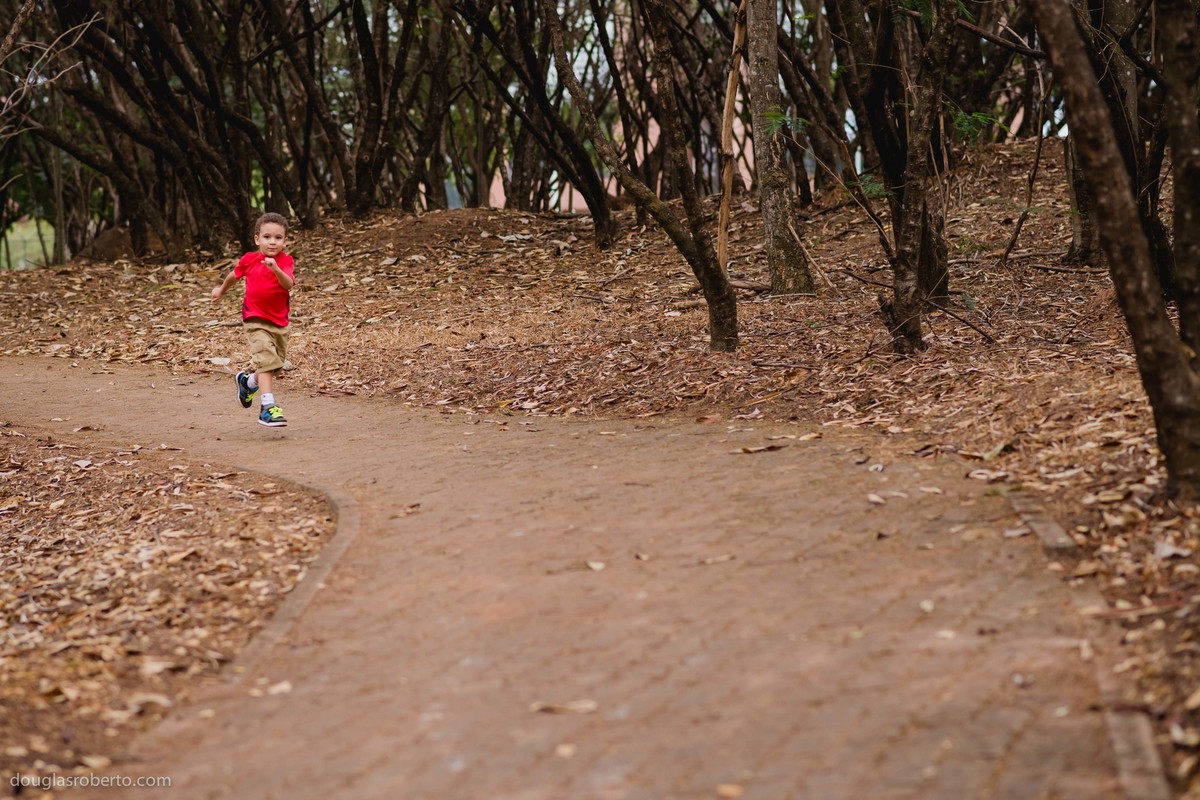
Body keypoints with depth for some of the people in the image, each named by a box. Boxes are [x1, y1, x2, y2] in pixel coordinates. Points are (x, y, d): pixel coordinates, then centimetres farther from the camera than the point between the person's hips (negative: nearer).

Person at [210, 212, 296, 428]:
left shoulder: (285, 261, -8)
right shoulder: (249, 260, -3)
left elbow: (289, 284, -28)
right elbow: (235, 274, 19)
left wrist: (276, 269, -45)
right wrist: (222, 289, 35)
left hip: (279, 323, 2)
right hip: (256, 320, -2)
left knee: (275, 363, 16)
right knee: (266, 359, -21)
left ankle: (248, 381, 47)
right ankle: (267, 407, -27)